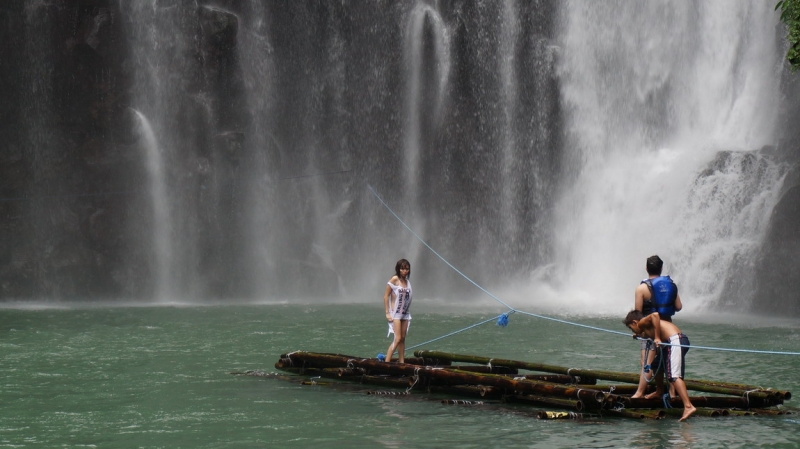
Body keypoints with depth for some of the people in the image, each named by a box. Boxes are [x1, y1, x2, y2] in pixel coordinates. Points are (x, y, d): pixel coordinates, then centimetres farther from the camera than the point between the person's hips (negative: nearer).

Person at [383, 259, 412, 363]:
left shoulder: (407, 281, 9)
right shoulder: (394, 279, -9)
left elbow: (407, 298, 13)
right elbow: (386, 296, -9)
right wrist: (387, 313, -12)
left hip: (405, 313, 6)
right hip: (395, 313, -6)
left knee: (403, 339, 8)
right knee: (398, 338, -14)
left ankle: (402, 363, 12)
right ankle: (386, 362, -13)